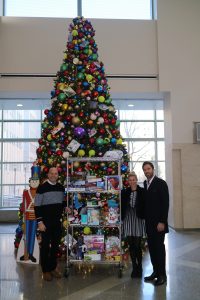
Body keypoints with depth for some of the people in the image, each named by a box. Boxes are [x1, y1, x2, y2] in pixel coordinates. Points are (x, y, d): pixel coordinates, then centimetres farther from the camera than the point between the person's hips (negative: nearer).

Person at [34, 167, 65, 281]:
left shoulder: (61, 187, 6)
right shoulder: (42, 188, -9)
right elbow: (37, 206, -10)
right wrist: (40, 222, -14)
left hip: (57, 221, 5)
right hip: (46, 222, -5)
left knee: (55, 245, 13)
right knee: (45, 245, 4)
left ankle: (53, 267, 27)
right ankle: (45, 270, 17)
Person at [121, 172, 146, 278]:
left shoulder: (142, 191, -1)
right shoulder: (125, 192, 7)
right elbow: (122, 206, 9)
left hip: (138, 220, -3)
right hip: (128, 220, 3)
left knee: (137, 245, -2)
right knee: (131, 245, 8)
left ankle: (139, 267, 15)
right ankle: (134, 267, 20)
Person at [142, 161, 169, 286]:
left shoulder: (161, 183, -8)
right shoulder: (145, 184, 10)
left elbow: (165, 203, -13)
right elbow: (146, 202, 12)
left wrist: (162, 222, -17)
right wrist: (145, 219, 6)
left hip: (158, 222, -6)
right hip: (149, 222, 6)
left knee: (159, 247, 1)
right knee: (151, 247, 10)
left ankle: (162, 274, 12)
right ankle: (156, 271, 21)